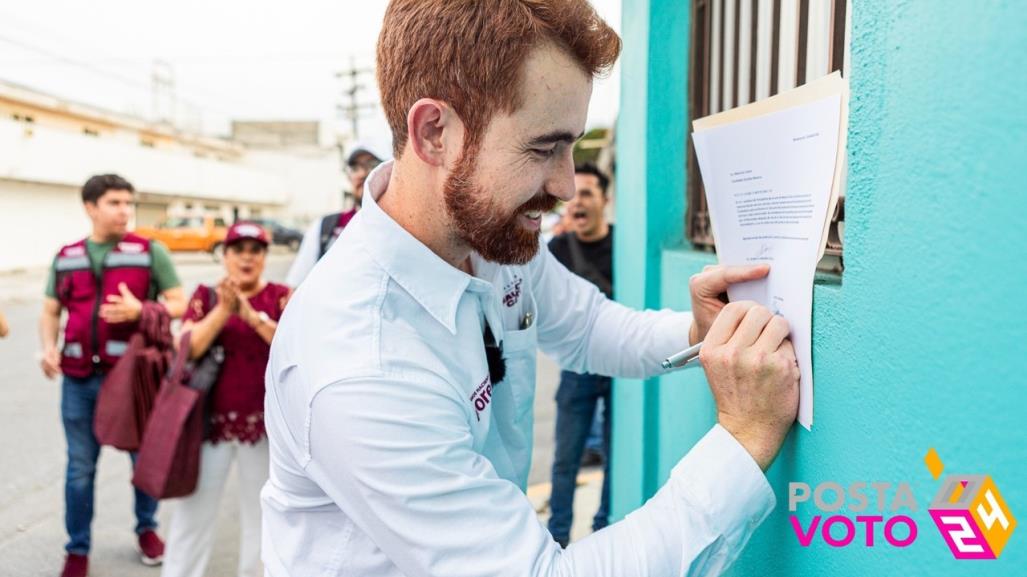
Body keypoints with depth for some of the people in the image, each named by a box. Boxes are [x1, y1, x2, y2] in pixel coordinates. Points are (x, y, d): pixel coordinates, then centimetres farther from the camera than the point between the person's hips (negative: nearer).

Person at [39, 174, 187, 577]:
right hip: (79, 379, 3)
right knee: (80, 467, 9)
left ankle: (146, 528, 33)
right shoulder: (66, 258, 10)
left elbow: (179, 304, -2)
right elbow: (50, 312, 15)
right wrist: (48, 347, -4)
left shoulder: (150, 252, -1)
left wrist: (139, 311, -19)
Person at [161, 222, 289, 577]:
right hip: (210, 420, 1)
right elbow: (187, 350, -7)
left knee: (261, 510, 10)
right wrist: (223, 310, -18)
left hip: (263, 423, -1)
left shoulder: (281, 297, 0)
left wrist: (253, 316, -22)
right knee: (194, 507, 6)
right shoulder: (206, 295, 5)